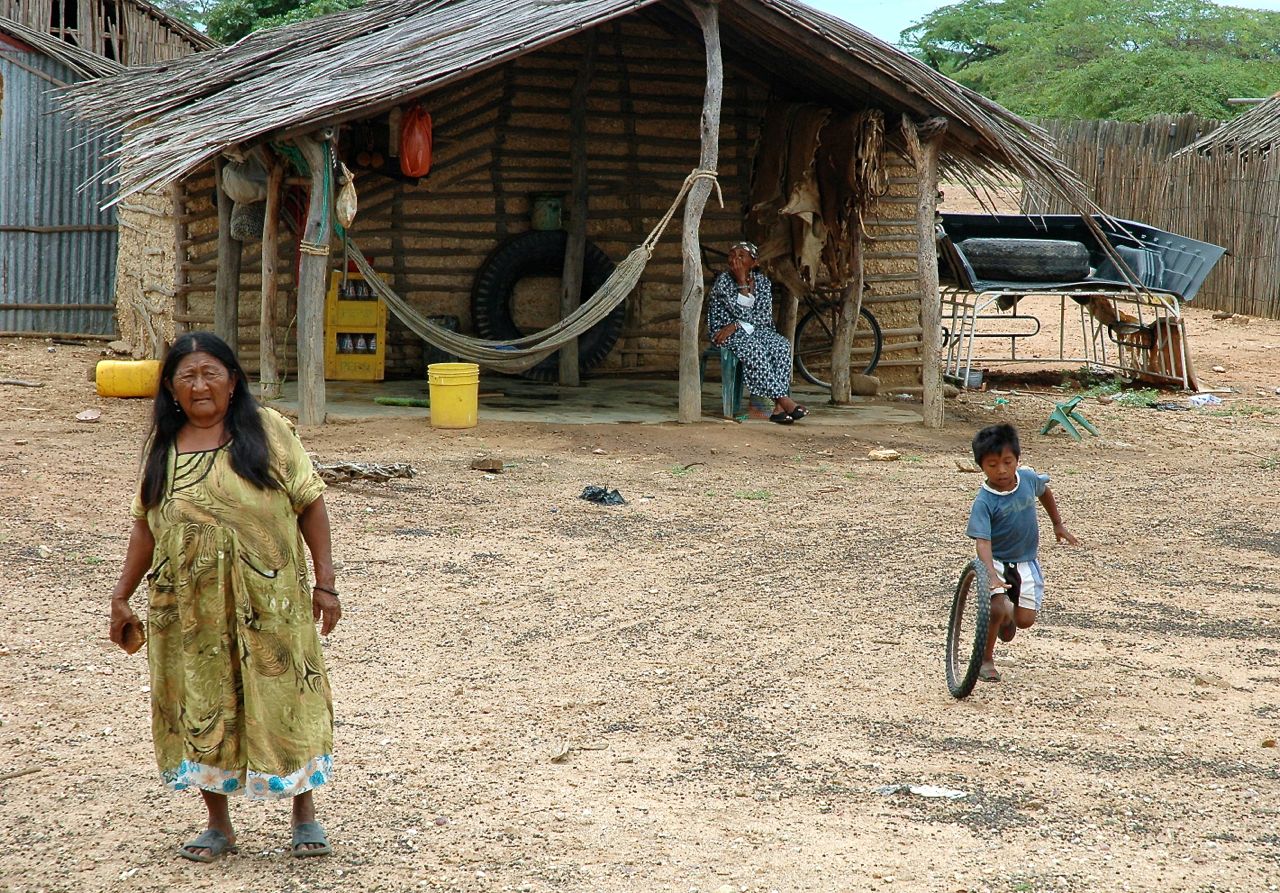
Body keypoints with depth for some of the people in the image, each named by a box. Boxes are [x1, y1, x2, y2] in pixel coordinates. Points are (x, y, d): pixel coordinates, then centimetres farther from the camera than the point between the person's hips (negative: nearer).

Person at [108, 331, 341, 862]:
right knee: (200, 709, 7)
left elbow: (309, 503, -1)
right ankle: (218, 824, 21)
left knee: (282, 700, 2)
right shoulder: (162, 445, 7)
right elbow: (146, 524, 12)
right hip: (188, 606, 3)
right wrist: (122, 597, 9)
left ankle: (305, 814, 19)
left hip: (268, 600, -3)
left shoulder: (265, 429, -2)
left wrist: (325, 582, -6)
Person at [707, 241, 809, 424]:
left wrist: (737, 325, -17)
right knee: (753, 349, -36)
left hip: (756, 330, 4)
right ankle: (785, 400, -38)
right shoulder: (723, 281, -8)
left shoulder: (762, 281, 5)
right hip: (725, 332, -4)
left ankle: (779, 408, -35)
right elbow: (742, 313, -17)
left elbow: (764, 316, -5)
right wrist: (742, 282, -19)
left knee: (781, 346, -26)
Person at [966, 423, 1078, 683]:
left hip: (1026, 561, 4)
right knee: (996, 609, -24)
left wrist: (1058, 524, 24)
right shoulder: (984, 502, -24)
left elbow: (1044, 491, 15)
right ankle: (985, 659, 1)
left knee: (1025, 620, -4)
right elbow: (983, 541, -33)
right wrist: (992, 576, -47)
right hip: (997, 561, -4)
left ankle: (1009, 614, 35)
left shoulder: (1028, 477, -10)